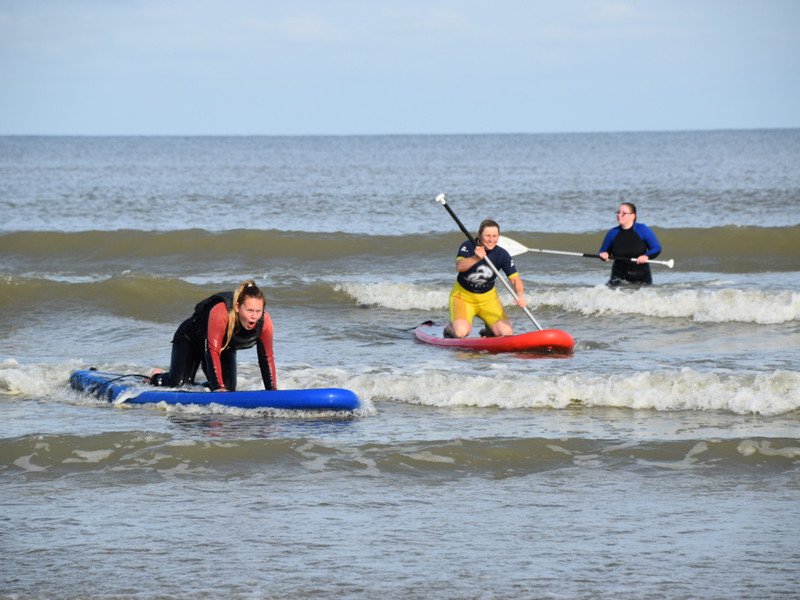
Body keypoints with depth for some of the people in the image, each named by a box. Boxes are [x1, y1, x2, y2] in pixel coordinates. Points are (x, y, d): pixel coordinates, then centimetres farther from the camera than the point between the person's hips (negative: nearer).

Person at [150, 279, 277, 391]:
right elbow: (213, 352, -43)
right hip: (191, 339, -5)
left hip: (225, 348, 5)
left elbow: (267, 358, -20)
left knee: (229, 389, -7)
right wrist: (219, 388, -48)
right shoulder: (220, 313, -45)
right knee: (176, 384, -15)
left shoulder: (264, 321, -30)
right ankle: (155, 377, 24)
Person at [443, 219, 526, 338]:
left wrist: (520, 295, -36)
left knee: (507, 333, -12)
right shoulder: (468, 247, -16)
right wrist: (476, 258, -51)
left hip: (488, 298, 3)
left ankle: (489, 330, 24)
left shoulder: (502, 255, -10)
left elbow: (515, 278, -15)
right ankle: (450, 328, 13)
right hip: (463, 296, -3)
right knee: (461, 332, -26)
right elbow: (459, 267, -33)